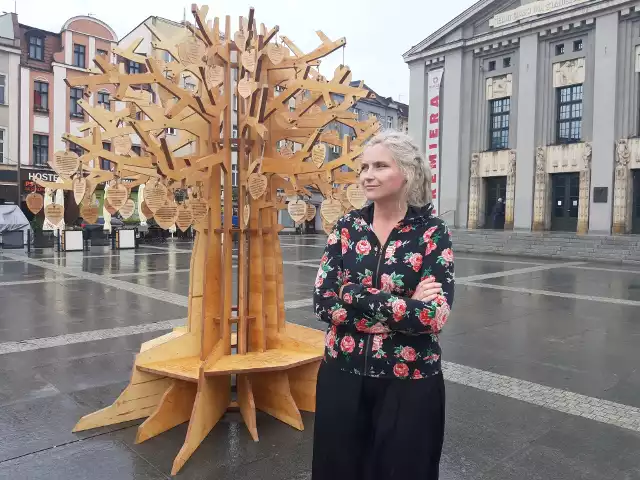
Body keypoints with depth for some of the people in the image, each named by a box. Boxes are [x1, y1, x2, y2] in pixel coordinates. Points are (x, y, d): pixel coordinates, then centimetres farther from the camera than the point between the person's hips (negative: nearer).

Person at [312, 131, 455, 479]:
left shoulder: (432, 233, -9)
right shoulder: (347, 226, -2)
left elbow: (433, 316, -19)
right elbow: (323, 301, -11)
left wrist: (355, 296, -21)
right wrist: (403, 305, -17)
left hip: (408, 383, -2)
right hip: (343, 376, 3)